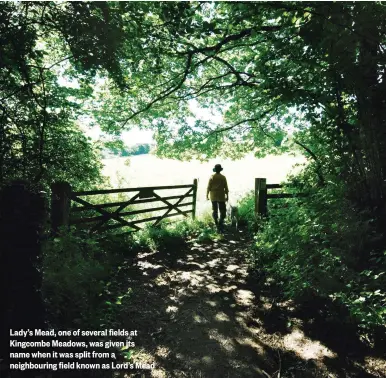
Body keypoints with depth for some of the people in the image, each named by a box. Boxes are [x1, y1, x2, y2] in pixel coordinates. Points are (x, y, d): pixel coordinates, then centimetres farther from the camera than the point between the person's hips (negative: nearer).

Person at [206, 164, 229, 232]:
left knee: (215, 210, 12)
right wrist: (227, 196, 8)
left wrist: (207, 195, 6)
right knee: (222, 211, 3)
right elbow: (226, 187, -2)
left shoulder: (212, 177, -4)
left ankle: (217, 224, 15)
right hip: (221, 196, -2)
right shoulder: (223, 177, -5)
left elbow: (209, 187, -4)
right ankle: (220, 223, -14)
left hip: (213, 196, 2)